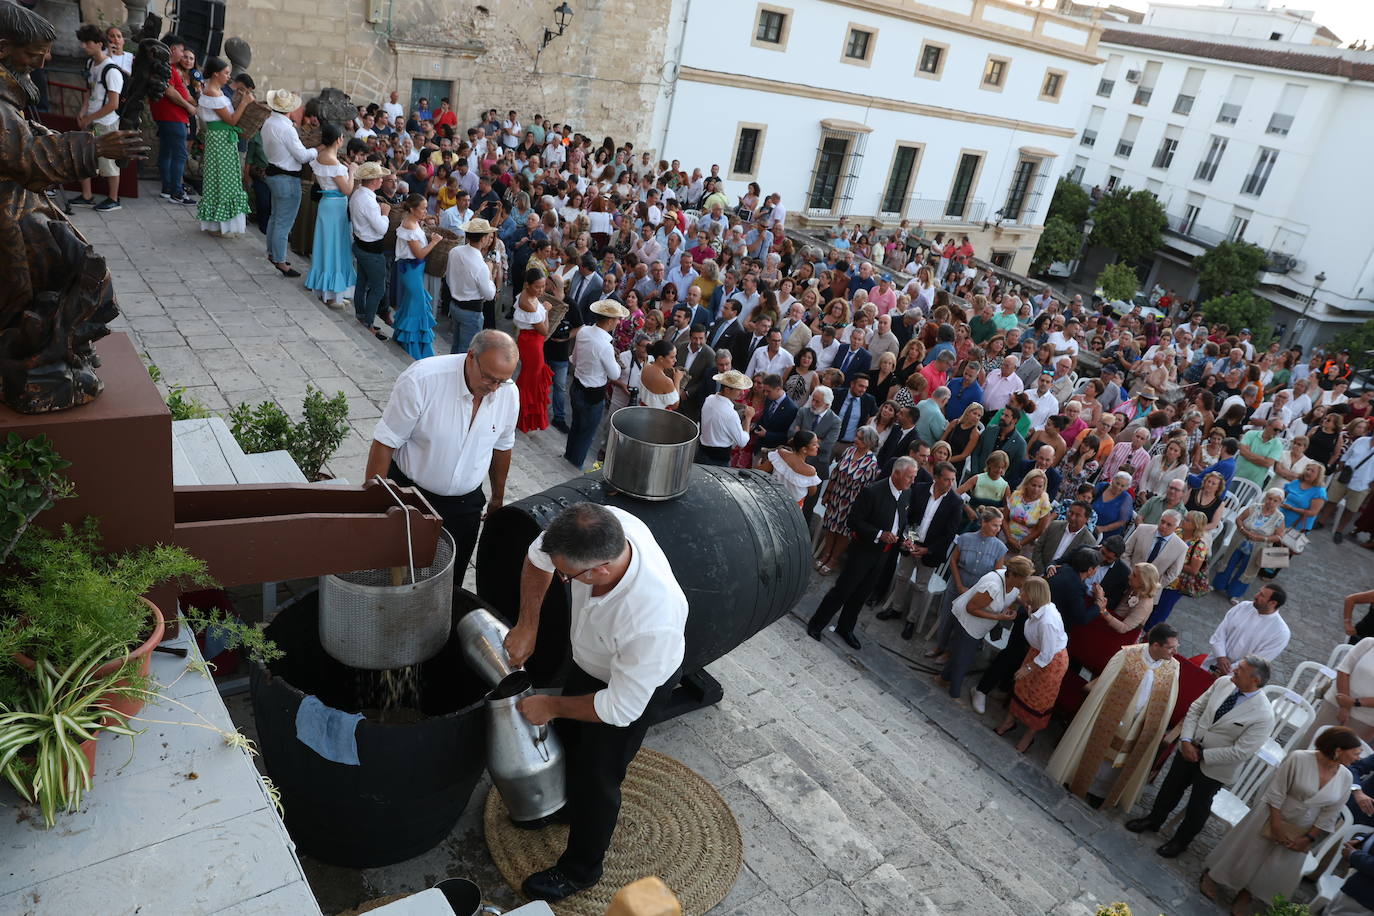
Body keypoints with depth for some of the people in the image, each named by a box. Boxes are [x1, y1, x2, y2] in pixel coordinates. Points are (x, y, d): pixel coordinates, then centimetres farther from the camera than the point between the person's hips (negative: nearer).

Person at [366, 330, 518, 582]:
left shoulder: (509, 393, -11)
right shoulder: (421, 379, -25)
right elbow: (385, 443, -17)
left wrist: (498, 499, 17)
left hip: (466, 503, 3)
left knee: (452, 581, 13)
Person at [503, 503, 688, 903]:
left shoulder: (652, 622, -47)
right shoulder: (600, 525, -33)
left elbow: (620, 709, -30)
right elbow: (538, 556, -9)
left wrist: (551, 705, -17)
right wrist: (527, 625, -12)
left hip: (637, 684, -6)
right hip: (589, 661, 7)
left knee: (596, 778, 12)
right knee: (567, 735, 28)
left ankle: (580, 869, 41)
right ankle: (565, 807, 60)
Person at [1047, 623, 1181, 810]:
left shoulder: (1173, 668, -11)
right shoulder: (1127, 654, -20)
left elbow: (1165, 705, 0)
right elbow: (1102, 684, -9)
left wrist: (1154, 731, 4)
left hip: (1136, 727, 3)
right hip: (1109, 717, -2)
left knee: (1118, 759, 17)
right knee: (1095, 749, 15)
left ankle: (1099, 791, 39)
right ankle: (1077, 779, 39)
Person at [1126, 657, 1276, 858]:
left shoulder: (1264, 715, -28)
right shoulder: (1223, 682, -13)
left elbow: (1240, 752, -25)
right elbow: (1196, 708, -3)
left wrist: (1202, 755, -19)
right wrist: (1186, 740, -13)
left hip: (1215, 767, -4)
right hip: (1189, 748, 4)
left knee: (1198, 805, 18)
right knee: (1171, 787, 24)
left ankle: (1180, 841, 43)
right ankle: (1154, 820, 49)